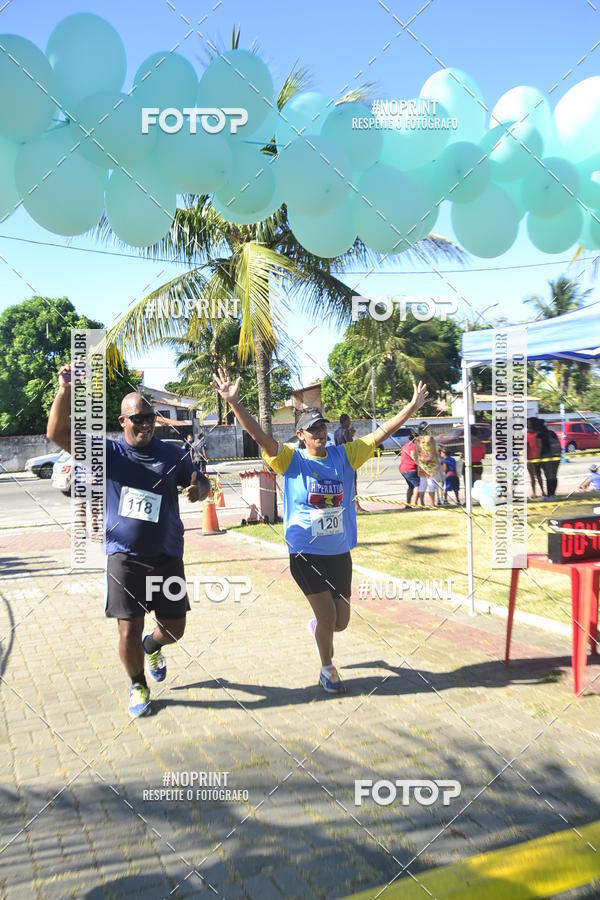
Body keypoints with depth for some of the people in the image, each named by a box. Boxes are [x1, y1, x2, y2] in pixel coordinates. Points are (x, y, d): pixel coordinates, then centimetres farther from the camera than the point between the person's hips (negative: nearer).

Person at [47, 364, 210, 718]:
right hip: (124, 557, -2)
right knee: (128, 629, -1)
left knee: (174, 628, 9)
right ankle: (139, 687, 27)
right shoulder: (108, 452, -3)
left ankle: (152, 646, 46)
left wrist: (199, 489, -17)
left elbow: (202, 484, 9)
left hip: (167, 557, 2)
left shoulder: (173, 454, 2)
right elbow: (58, 433, -12)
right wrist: (65, 389, -27)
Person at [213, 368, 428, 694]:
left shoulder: (344, 455, 2)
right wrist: (234, 403, -35)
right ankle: (327, 668, 26)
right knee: (328, 616, -3)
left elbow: (380, 433, 1)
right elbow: (260, 436, -21)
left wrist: (413, 406, -2)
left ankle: (317, 627, 49)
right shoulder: (291, 460, -7)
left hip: (340, 553, 4)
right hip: (305, 554, -4)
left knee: (340, 621, 11)